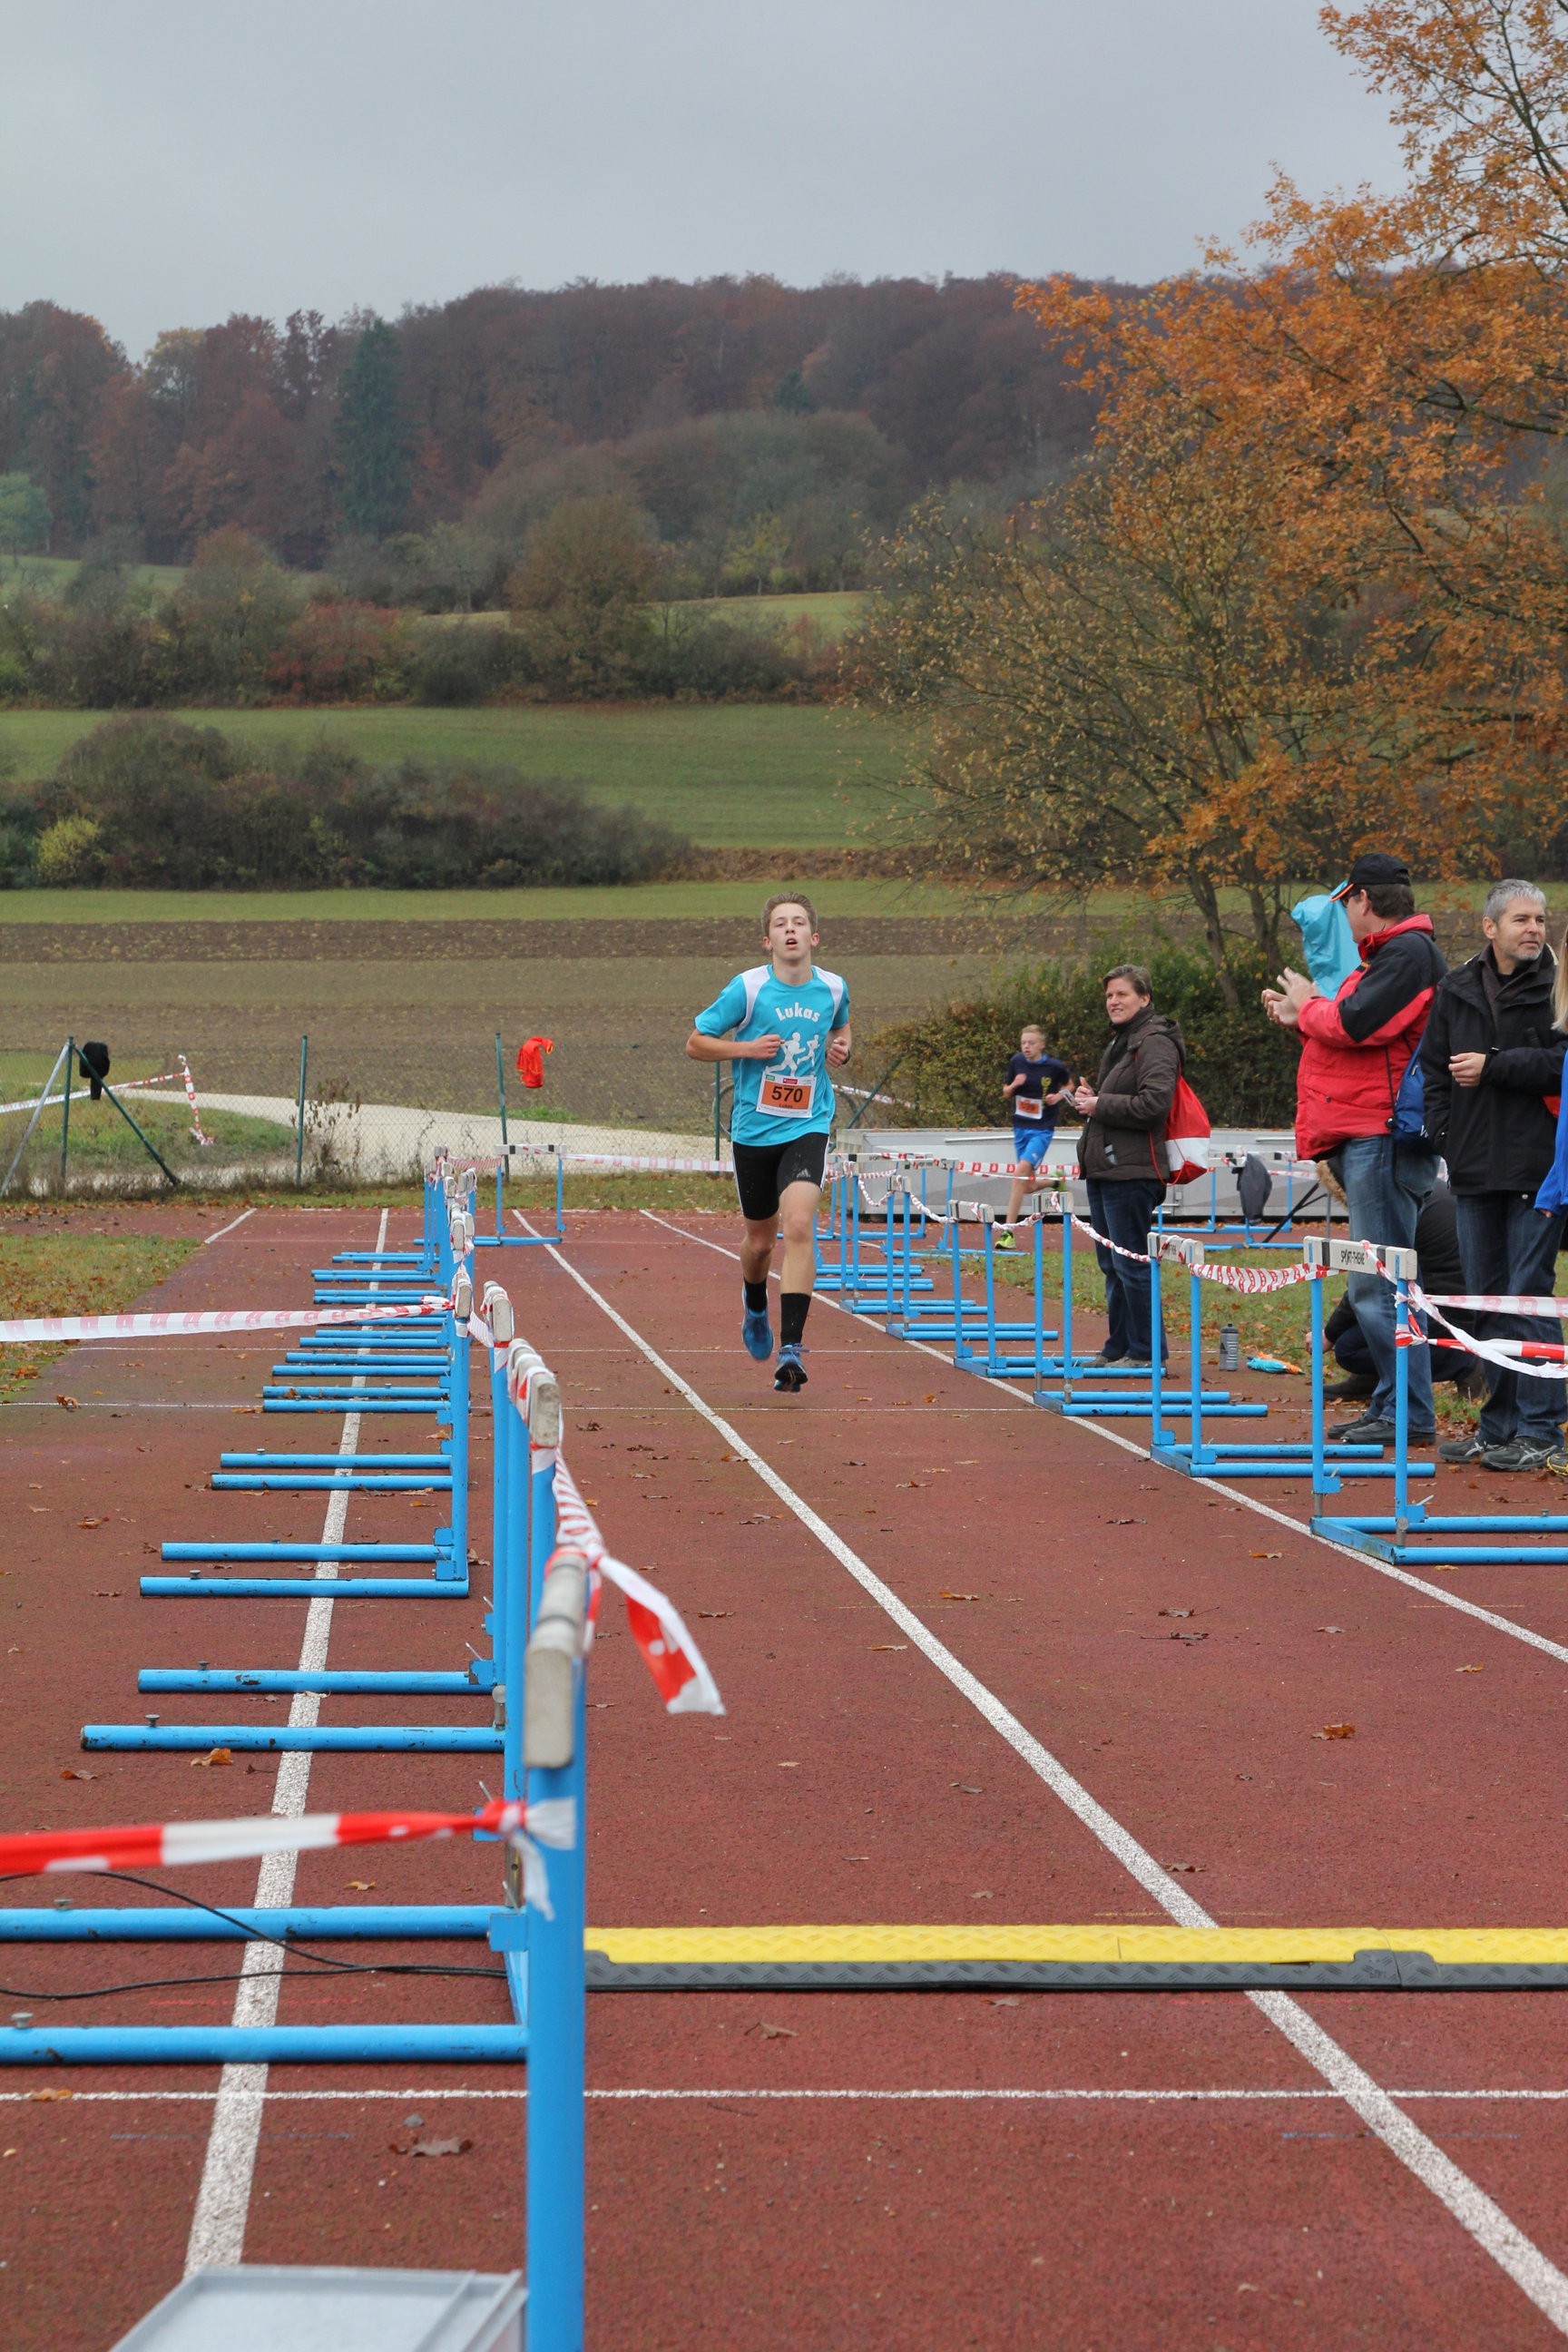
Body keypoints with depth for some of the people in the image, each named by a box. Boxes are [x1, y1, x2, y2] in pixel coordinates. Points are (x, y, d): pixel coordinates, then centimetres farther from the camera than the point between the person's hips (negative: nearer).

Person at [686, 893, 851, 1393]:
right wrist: (747, 1048, -17)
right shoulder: (747, 988, -9)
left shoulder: (833, 988, 0)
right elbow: (695, 1043, -1)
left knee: (799, 1225, -21)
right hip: (753, 1130, 0)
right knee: (761, 1239, 13)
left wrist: (841, 1048, 1)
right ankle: (755, 1310, 48)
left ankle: (791, 1348, -21)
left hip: (807, 1128, 0)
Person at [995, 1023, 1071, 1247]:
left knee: (1021, 1172, -23)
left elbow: (1068, 1083, 13)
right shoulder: (1017, 1062, 0)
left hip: (1042, 1129, -5)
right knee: (1029, 1186, 9)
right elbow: (1006, 1095, 10)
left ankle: (1008, 1232, -21)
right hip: (1021, 1127, 5)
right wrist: (1013, 1086, -13)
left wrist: (1060, 1095, -8)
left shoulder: (1054, 1067, -8)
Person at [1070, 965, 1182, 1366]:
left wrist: (1100, 1105, -14)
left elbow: (1154, 1103, -22)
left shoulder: (1154, 1043, -10)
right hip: (1103, 1168, 10)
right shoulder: (1120, 1042, 22)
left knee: (1131, 1265, -8)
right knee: (1111, 1265, 13)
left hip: (1131, 1171, -10)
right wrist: (1090, 1098, 12)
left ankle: (1147, 1351, -3)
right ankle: (1118, 1348, 20)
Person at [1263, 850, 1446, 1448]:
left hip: (1383, 1138, -11)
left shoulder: (1411, 953, -10)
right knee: (1377, 1284, 11)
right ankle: (1390, 1405, 15)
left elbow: (1355, 1025, -19)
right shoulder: (1388, 954, 23)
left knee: (1380, 1284, -12)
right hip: (1366, 1138, 11)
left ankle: (1409, 1413, -11)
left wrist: (1309, 1005, -2)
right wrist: (1301, 1017, 19)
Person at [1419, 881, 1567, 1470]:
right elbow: (1433, 1069, 17)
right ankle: (1500, 1426, 19)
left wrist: (1494, 1067, -13)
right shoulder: (1457, 991, 12)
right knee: (1485, 1296, 10)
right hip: (1474, 1169, 6)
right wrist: (1445, 1134, 6)